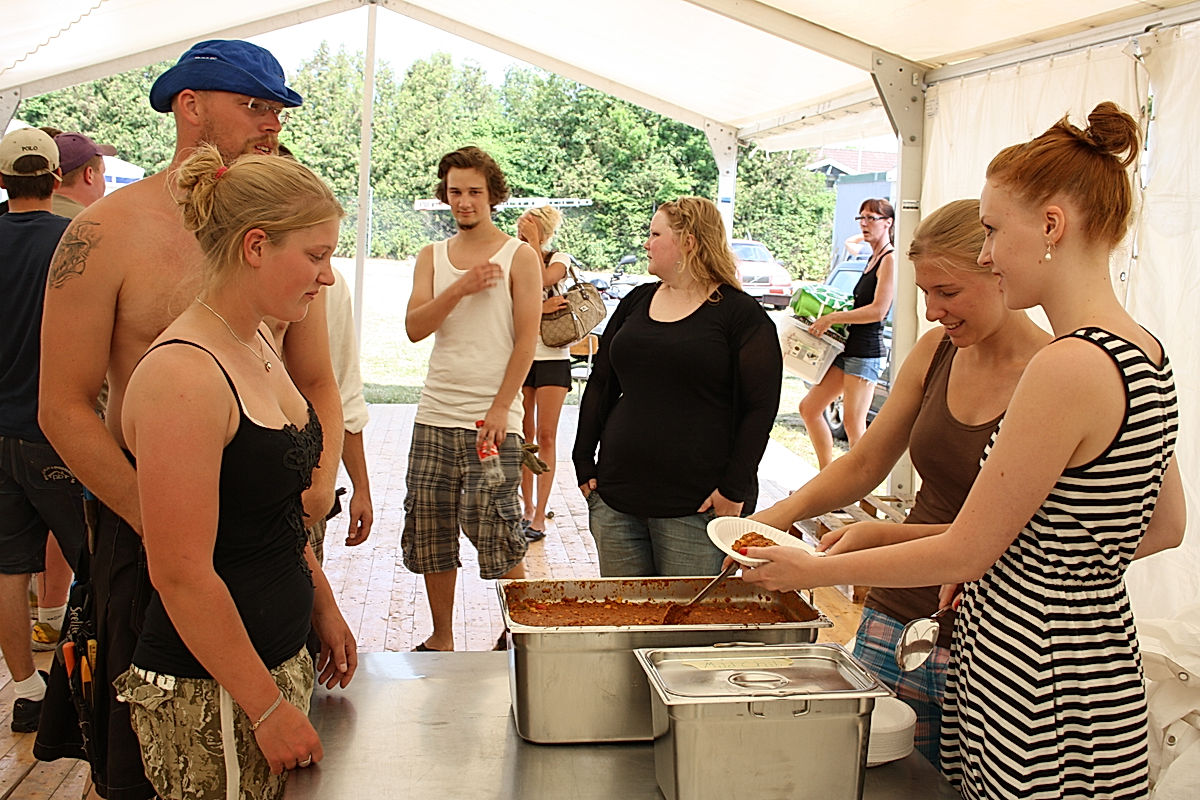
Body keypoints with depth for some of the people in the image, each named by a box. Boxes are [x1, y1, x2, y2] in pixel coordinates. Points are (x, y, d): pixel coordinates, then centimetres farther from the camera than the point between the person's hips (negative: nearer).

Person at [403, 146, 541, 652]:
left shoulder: (519, 256, 1)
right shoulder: (432, 257, 13)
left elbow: (526, 340, -5)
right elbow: (415, 327, 0)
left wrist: (500, 409, -13)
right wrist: (460, 288, -14)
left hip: (493, 420, -4)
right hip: (434, 417, 5)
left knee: (496, 534, -5)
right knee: (428, 533, 7)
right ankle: (441, 639, 21)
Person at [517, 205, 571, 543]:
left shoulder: (559, 259, 1)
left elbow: (542, 279, -21)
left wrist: (534, 243, -12)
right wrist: (541, 308, -17)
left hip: (552, 358, -3)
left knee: (546, 437, -4)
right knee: (524, 436, 6)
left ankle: (539, 516, -2)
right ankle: (527, 506, 16)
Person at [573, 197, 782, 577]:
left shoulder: (741, 314, -4)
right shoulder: (636, 302, 13)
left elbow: (760, 408, -7)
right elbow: (600, 385, 16)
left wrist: (734, 489, -13)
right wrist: (584, 462, 9)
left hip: (696, 506, -5)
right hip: (616, 495, 5)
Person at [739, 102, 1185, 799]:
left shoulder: (1070, 366, -25)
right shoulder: (1146, 355, 5)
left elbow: (962, 554, -19)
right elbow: (1165, 528, 15)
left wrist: (817, 570, -6)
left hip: (1037, 684, -9)